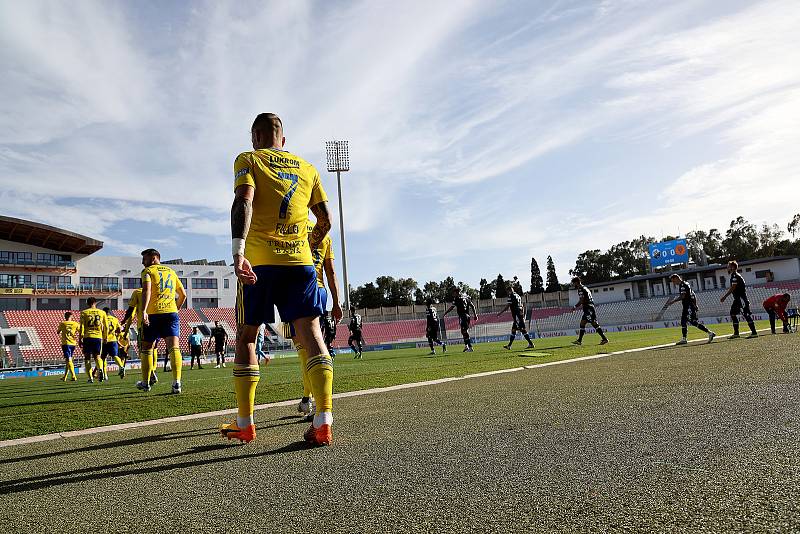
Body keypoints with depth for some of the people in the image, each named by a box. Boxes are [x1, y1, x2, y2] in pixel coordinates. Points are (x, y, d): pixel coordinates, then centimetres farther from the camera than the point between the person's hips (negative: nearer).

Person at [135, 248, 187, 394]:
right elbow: (183, 294, 21)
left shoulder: (148, 271, 5)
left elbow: (146, 290, -13)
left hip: (154, 314, -3)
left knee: (147, 348, 13)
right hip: (171, 313, 3)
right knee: (174, 347, -7)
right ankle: (176, 383, -21)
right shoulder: (171, 272, 21)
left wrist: (143, 311, -22)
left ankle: (145, 383, 22)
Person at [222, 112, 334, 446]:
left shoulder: (248, 160, 7)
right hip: (301, 261, 2)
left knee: (246, 337, 10)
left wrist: (238, 250, -24)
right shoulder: (307, 168, 18)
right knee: (310, 334, -2)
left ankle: (244, 424, 13)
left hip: (260, 261, -2)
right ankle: (323, 422, -13)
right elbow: (325, 220, 18)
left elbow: (244, 202, -13)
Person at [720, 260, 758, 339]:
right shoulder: (733, 276, 17)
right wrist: (725, 296, 20)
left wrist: (724, 297, -18)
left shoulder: (735, 276, -13)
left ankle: (754, 332, -9)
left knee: (746, 315, -10)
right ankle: (736, 333, 18)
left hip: (741, 298, -11)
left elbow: (733, 288, -19)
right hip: (738, 299, 11)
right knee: (733, 313, 13)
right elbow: (731, 288, 21)